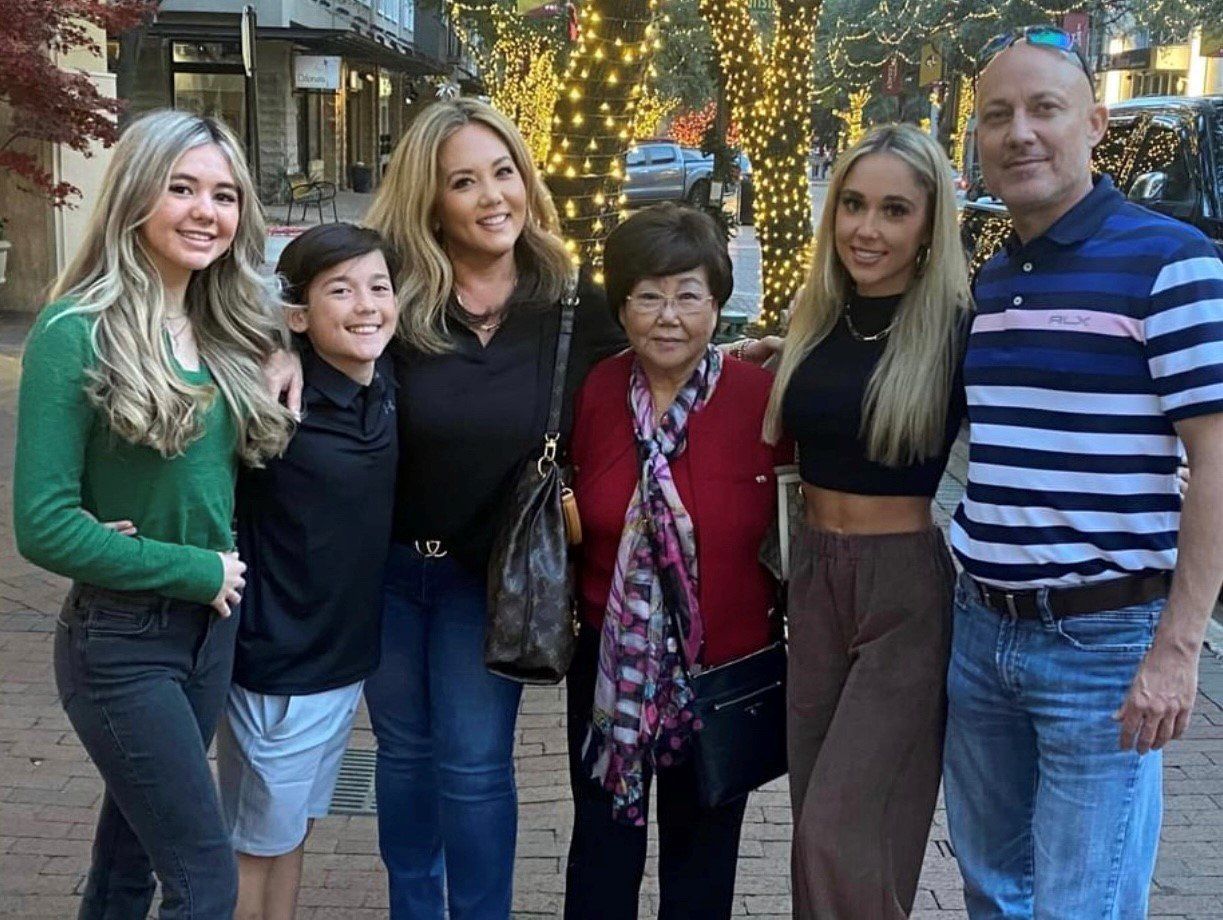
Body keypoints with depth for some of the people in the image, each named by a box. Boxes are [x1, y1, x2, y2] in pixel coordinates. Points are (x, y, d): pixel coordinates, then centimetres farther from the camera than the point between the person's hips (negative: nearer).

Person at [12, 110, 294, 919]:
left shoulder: (228, 332, 3)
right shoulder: (78, 333, -16)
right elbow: (43, 526, -18)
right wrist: (197, 571, -15)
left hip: (213, 630, 6)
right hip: (120, 641, -6)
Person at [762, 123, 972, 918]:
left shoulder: (959, 330, -11)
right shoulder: (815, 321, 6)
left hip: (913, 588, -6)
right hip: (814, 576, 6)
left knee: (843, 832, -6)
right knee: (817, 818, 15)